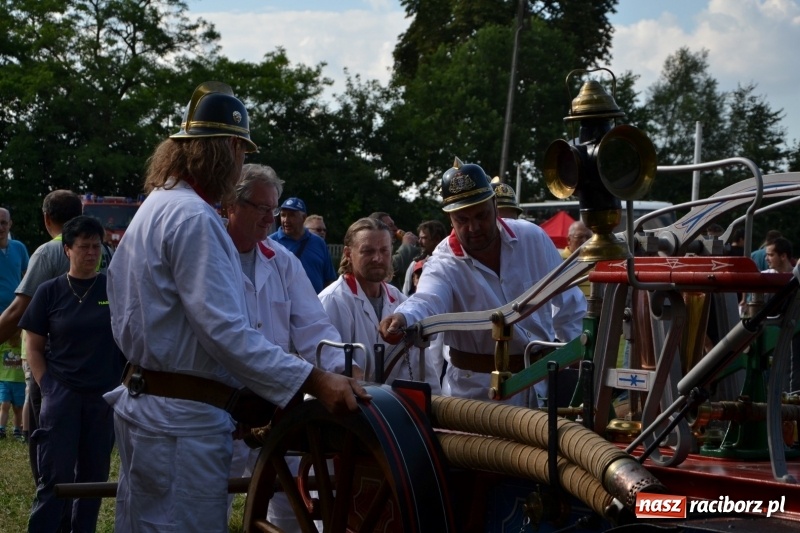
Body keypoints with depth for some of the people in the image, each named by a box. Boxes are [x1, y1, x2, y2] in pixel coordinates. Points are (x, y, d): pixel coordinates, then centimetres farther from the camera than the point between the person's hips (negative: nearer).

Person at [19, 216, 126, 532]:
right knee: (56, 477, -3)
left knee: (94, 476, 9)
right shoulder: (50, 291, 2)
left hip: (105, 397, 1)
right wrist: (47, 387, -5)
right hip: (62, 395, -1)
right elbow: (33, 347, 5)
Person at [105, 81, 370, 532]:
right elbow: (226, 330, -24)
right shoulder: (194, 218, -17)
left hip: (143, 400, 11)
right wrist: (316, 382, -27)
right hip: (185, 421, -11)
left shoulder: (155, 207, 16)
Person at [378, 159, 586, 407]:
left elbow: (568, 300, 8)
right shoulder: (444, 265, -17)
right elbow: (426, 302, -39)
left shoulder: (533, 238, -5)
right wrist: (403, 317, -61)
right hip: (477, 389, -3)